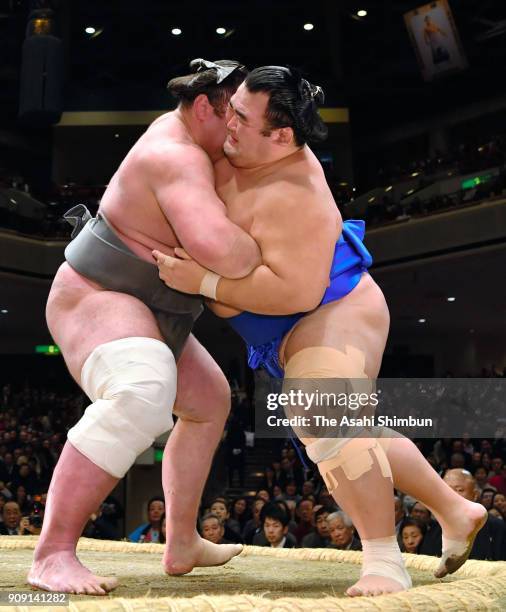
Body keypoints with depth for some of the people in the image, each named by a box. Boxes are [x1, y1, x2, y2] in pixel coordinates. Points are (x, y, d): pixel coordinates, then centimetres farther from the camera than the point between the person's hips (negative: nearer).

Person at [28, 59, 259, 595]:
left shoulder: (181, 128, 6)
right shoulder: (178, 159, -24)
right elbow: (217, 247, -42)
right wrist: (267, 258, -21)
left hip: (142, 311, 11)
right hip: (95, 300, -11)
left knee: (210, 402, 19)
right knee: (139, 399, -39)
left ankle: (182, 546, 22)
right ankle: (51, 555, -32)